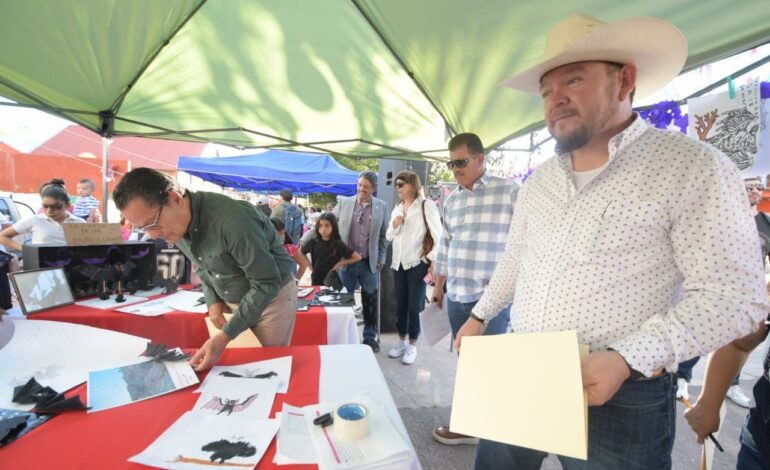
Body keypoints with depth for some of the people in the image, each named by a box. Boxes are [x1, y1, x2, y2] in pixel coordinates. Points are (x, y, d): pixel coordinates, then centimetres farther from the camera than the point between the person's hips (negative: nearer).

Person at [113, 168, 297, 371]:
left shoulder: (233, 219, -34)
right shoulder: (176, 224, -7)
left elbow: (267, 284, -28)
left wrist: (225, 336, -29)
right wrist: (213, 301, -5)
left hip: (272, 296, -6)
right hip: (232, 302, 6)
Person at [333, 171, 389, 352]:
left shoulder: (382, 207, 1)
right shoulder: (344, 202, 1)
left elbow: (383, 235, 6)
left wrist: (381, 258, 4)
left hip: (370, 262, 0)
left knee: (370, 301, 10)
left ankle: (370, 337, 25)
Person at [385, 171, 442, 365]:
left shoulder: (426, 205, -7)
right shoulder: (397, 208, 12)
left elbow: (438, 234, -9)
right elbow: (389, 236, 16)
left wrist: (434, 261, -13)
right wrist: (394, 225, -4)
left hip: (417, 264, -6)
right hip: (398, 264, 6)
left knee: (414, 307, 2)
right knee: (400, 306, 13)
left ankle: (412, 345, 18)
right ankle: (402, 341, 29)